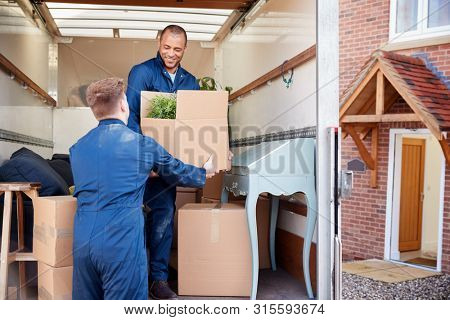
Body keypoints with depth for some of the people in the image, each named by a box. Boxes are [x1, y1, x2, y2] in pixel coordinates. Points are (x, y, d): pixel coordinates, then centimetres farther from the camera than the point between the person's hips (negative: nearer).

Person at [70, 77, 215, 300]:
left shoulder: (77, 148, 11)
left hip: (83, 242, 5)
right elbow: (177, 171, 14)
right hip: (122, 243, -5)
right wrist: (203, 173, 36)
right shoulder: (141, 144, -2)